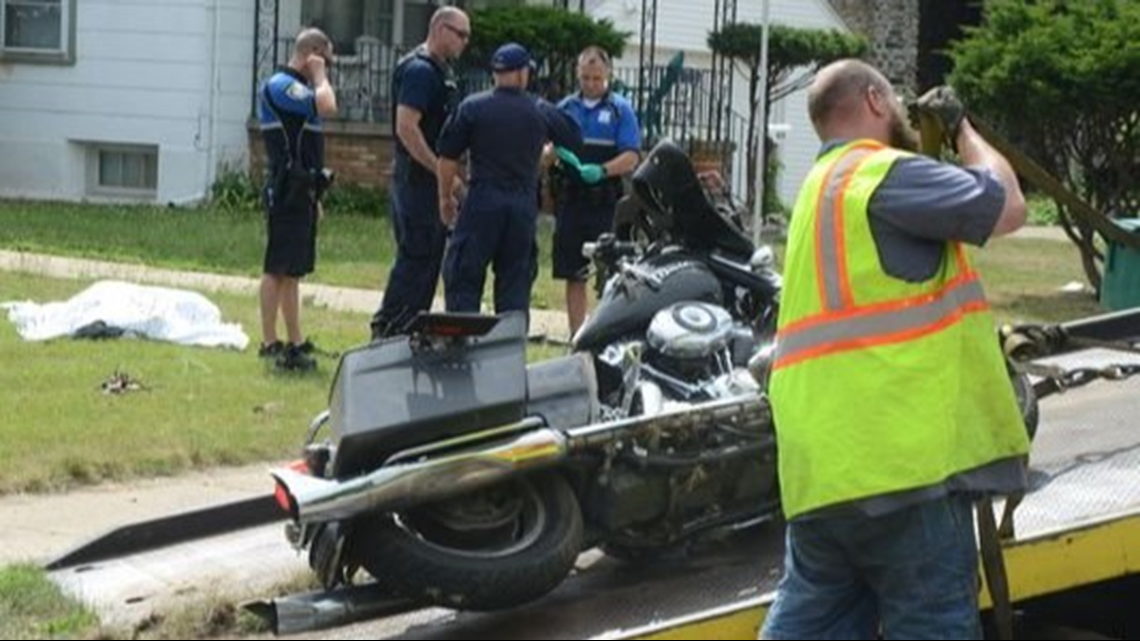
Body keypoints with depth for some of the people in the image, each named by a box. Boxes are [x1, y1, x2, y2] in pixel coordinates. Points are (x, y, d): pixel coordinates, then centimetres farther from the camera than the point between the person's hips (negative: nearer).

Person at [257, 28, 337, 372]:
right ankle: (269, 343, -5)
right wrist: (319, 75, -12)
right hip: (286, 192, -10)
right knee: (278, 269, -7)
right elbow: (327, 106, -30)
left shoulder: (297, 87, 19)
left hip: (300, 192, 10)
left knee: (292, 270, 13)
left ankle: (295, 343, 18)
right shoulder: (280, 85, -13)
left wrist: (313, 197, 22)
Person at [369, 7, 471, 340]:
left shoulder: (439, 71, 17)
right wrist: (442, 171, -22)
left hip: (433, 182, 10)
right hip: (418, 182, -10)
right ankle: (387, 330, -4)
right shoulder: (419, 70, -15)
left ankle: (410, 330, 17)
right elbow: (406, 127, -23)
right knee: (415, 258, -8)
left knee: (429, 259, 12)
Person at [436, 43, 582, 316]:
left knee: (463, 276, 2)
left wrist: (445, 196, 10)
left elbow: (448, 158, -2)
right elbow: (574, 140, 13)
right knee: (515, 281, 9)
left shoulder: (472, 107, -3)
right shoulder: (541, 111, 2)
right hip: (524, 205, 2)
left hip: (482, 201, -2)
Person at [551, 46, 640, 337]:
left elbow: (631, 158, -6)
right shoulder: (565, 108, 11)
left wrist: (602, 170, -24)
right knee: (574, 277, 6)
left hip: (607, 204, -3)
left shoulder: (620, 109, 3)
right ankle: (576, 337, 12)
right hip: (570, 201, 3)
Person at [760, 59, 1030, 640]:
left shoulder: (824, 184, 23)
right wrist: (963, 131, 3)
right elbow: (1007, 206, -11)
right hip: (901, 456, -10)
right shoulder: (883, 174, -10)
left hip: (822, 461, 10)